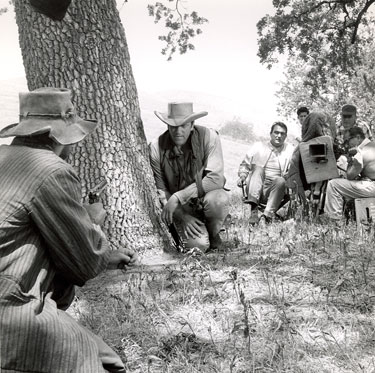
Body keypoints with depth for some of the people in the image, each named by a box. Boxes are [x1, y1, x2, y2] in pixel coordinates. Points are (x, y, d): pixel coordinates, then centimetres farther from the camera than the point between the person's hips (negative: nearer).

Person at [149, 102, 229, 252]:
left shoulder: (209, 137, -17)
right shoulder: (156, 147, -13)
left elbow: (216, 178, -25)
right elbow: (159, 190, -6)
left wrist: (177, 197, -30)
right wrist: (183, 216, -17)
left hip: (205, 196, 0)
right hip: (180, 208, 0)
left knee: (219, 199, -36)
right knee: (198, 245, -23)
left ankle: (213, 233, -2)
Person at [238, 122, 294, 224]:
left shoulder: (290, 150, 16)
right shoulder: (258, 147, 16)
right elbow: (244, 165, 18)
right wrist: (243, 176, -2)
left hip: (274, 189, 0)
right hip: (254, 189, 1)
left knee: (280, 180, -32)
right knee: (258, 168, -27)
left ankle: (267, 215, -40)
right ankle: (254, 210, -43)